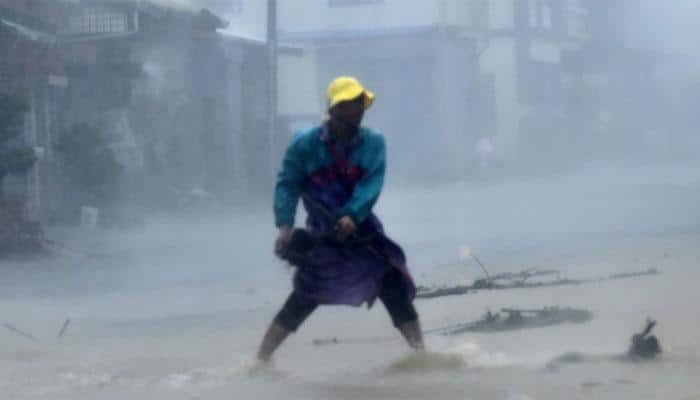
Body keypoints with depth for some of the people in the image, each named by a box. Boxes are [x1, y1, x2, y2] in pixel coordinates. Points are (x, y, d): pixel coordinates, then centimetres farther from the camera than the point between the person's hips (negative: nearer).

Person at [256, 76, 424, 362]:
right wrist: (285, 226, -21)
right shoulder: (305, 144, -8)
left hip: (362, 229, 3)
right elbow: (287, 184, -8)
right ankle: (260, 361, 1)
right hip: (321, 236, -2)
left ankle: (421, 354, 2)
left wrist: (352, 216, -30)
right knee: (303, 301, -7)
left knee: (396, 290, -6)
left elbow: (372, 185, -14)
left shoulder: (373, 142, -4)